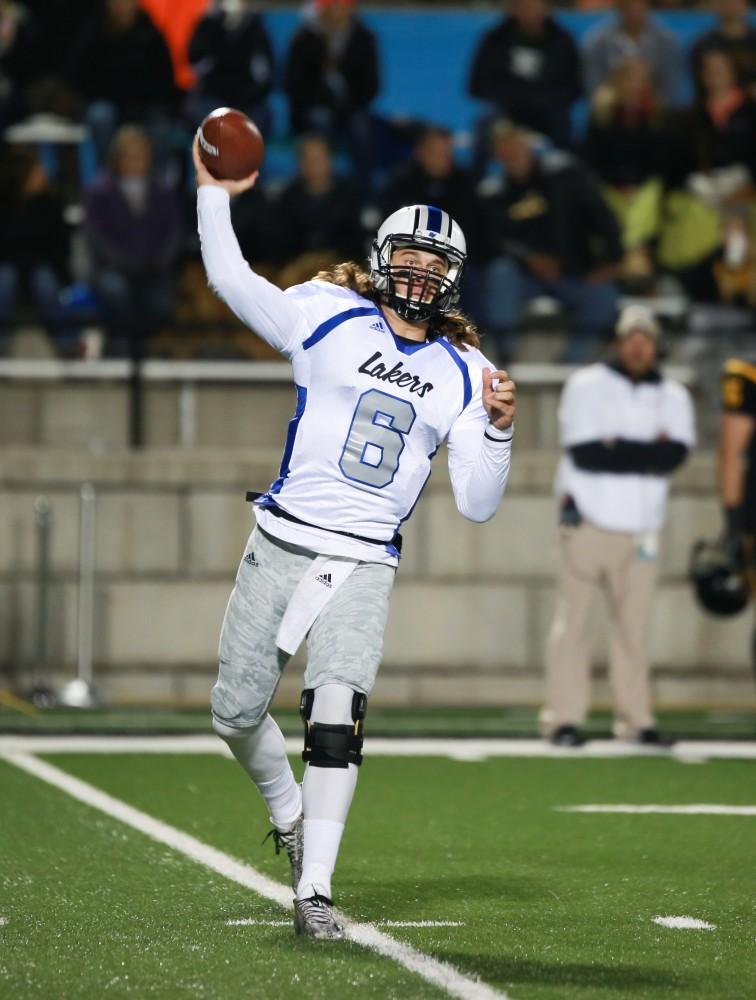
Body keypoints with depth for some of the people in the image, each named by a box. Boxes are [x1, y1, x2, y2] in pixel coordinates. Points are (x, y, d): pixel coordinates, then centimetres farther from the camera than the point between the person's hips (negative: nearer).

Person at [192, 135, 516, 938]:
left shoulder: (462, 375, 7)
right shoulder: (330, 317, 1)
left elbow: (477, 505, 5)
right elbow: (231, 282, -1)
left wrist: (497, 428, -9)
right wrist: (213, 196, -3)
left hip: (364, 564, 0)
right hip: (282, 544, 0)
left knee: (336, 713, -19)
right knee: (237, 714, 7)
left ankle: (313, 890, -14)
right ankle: (289, 814, 38)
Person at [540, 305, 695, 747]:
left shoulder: (674, 397, 11)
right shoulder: (586, 386, 2)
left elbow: (674, 455, -7)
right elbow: (584, 453, -12)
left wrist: (616, 449, -13)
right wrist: (647, 452, -10)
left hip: (641, 528, 3)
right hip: (587, 522, -3)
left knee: (635, 624, 3)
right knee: (573, 619, -6)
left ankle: (636, 718, 9)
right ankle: (564, 718, -4)